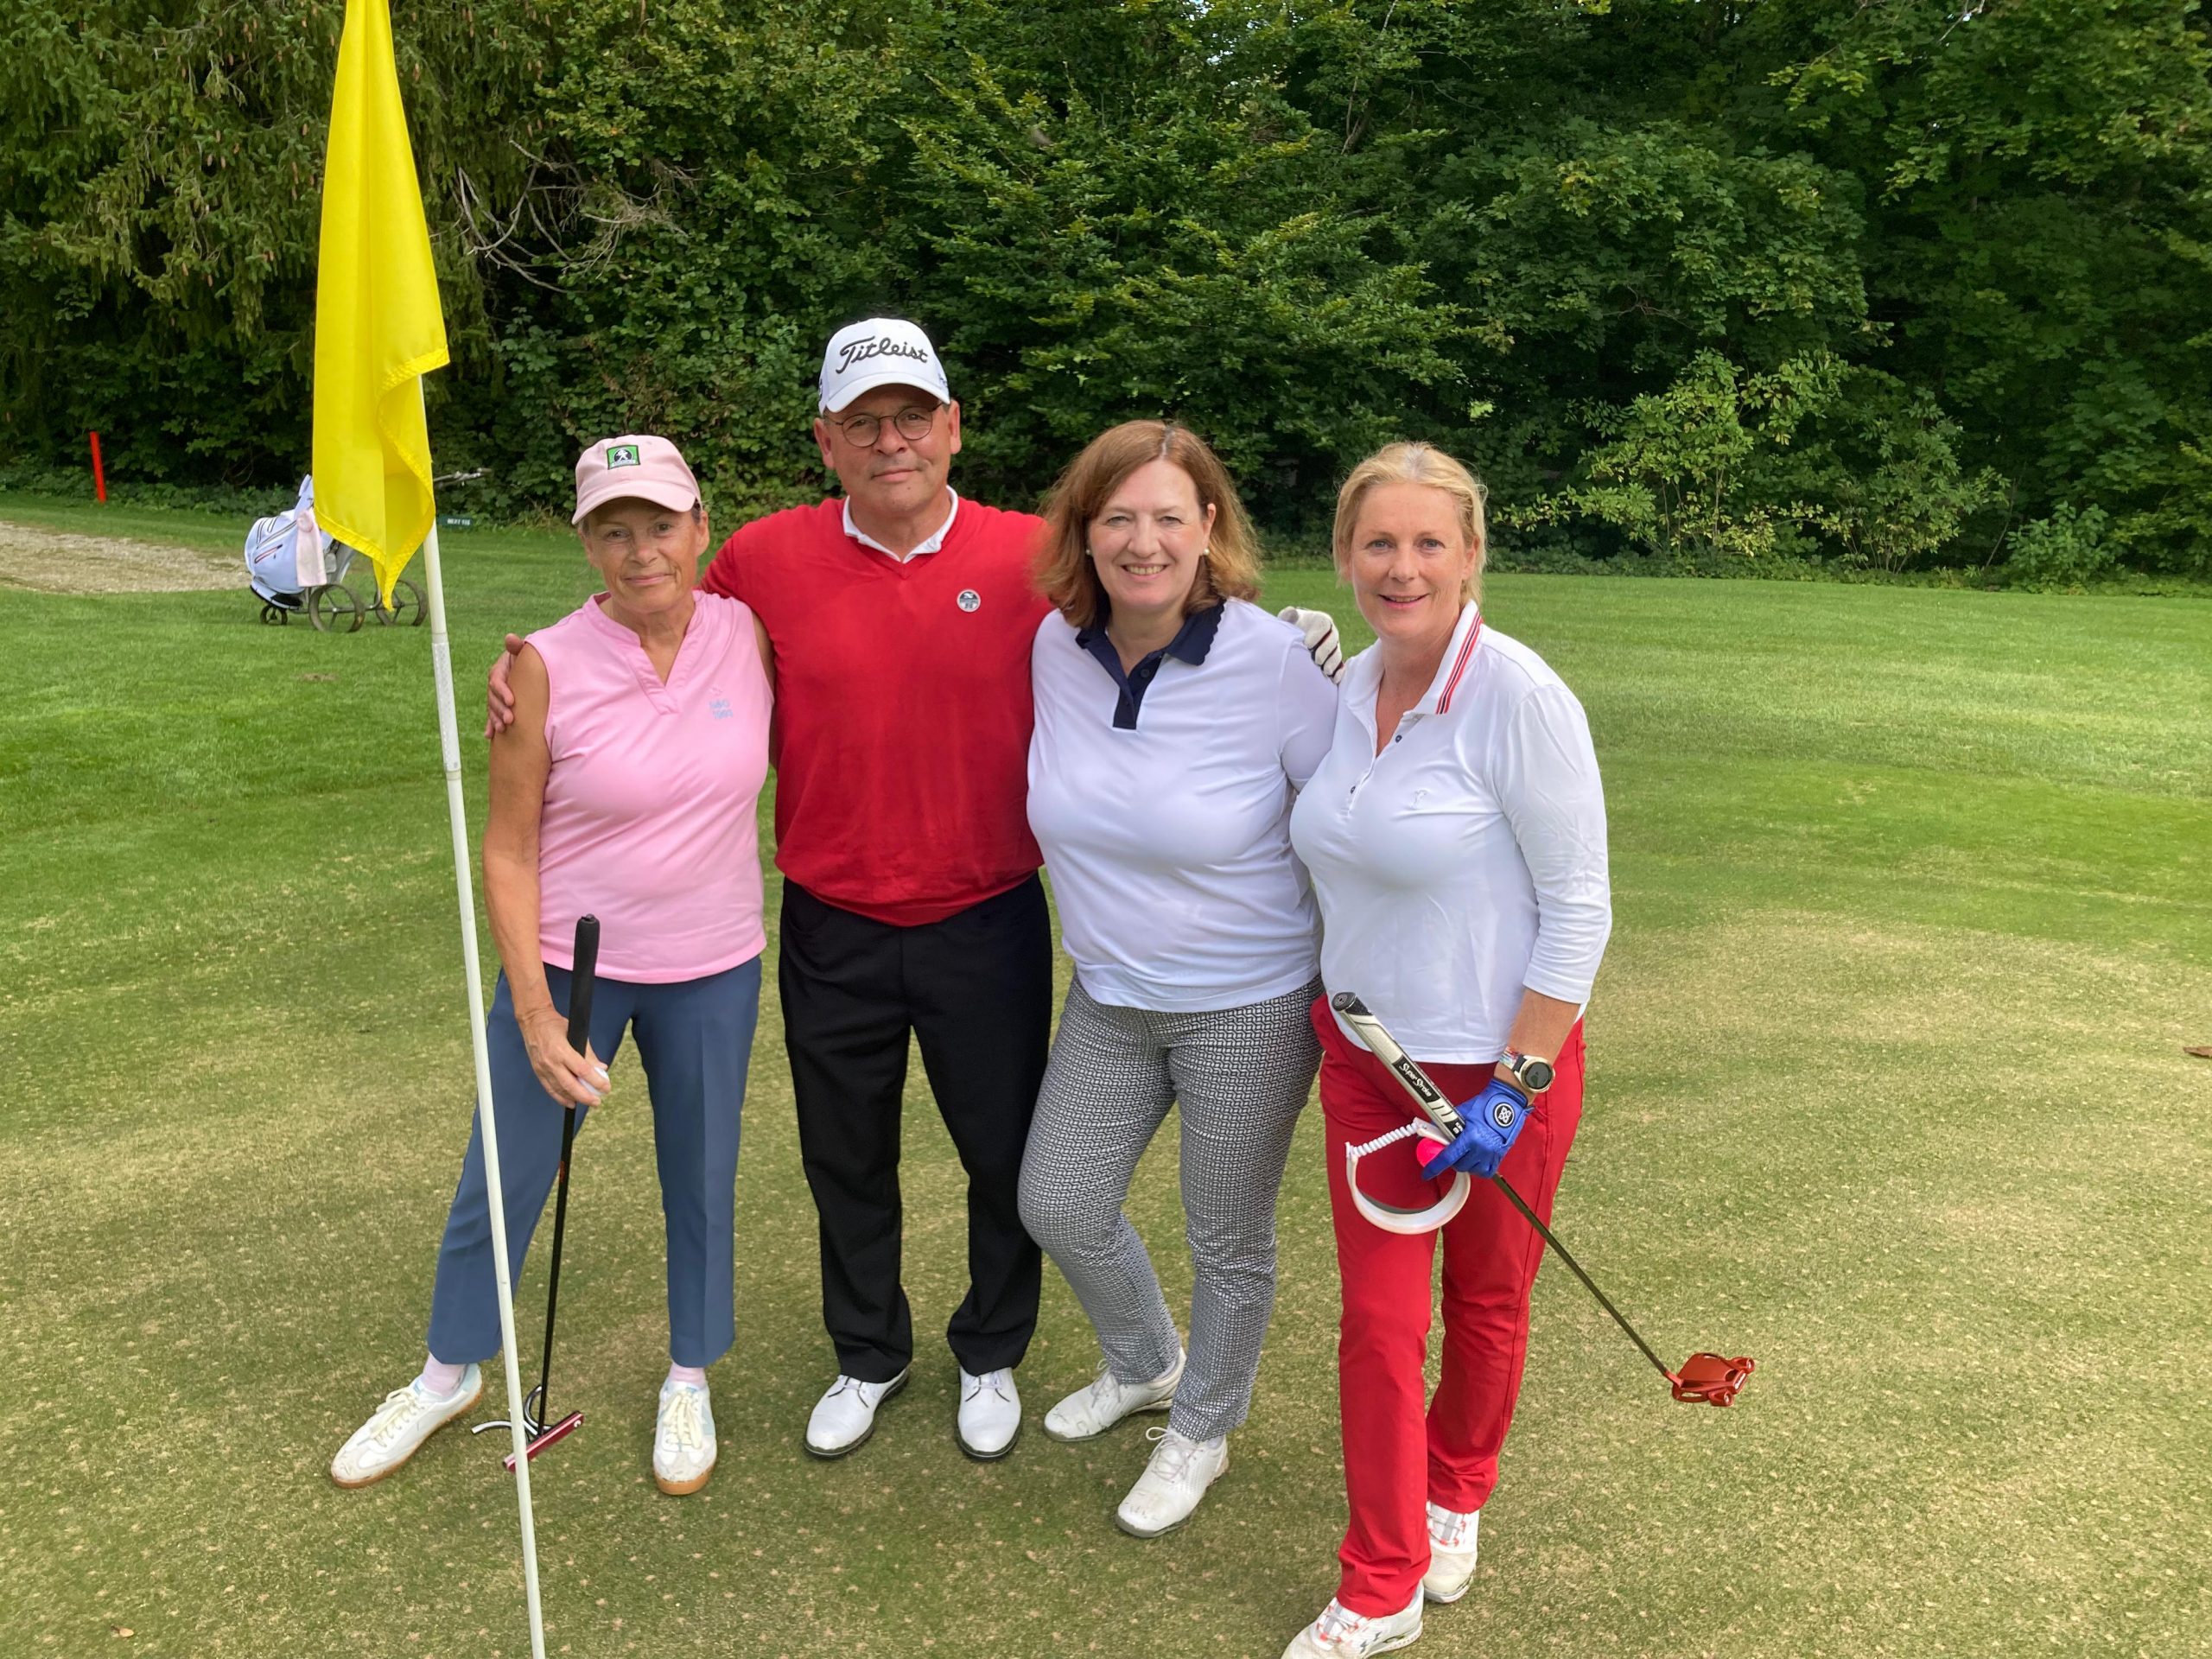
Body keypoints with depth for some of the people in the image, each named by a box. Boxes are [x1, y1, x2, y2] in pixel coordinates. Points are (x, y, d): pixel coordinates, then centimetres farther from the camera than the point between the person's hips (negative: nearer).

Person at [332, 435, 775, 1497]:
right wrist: (534, 1014, -12)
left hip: (712, 972, 2)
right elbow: (509, 850, -9)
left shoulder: (750, 635, -9)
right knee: (500, 1184, 13)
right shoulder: (548, 666, -14)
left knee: (700, 1183, 15)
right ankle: (449, 1375, 40)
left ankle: (689, 1381, 39)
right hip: (566, 966, -1)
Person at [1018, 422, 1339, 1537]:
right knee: (1057, 1205, 16)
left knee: (1228, 1241, 13)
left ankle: (1202, 1429, 42)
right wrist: (1103, 920, 14)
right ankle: (1144, 1365, 47)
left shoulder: (1277, 664, -23)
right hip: (1108, 997, 5)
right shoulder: (1057, 647, -8)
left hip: (1249, 1008, -5)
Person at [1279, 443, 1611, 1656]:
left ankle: (1455, 1493, 46)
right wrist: (1333, 1017, 10)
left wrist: (1514, 1085, -18)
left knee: (1484, 1303, 18)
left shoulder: (1518, 700, -20)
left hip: (1498, 1060, -4)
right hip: (1363, 1052, 4)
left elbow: (1578, 910, -17)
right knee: (1377, 1319, 8)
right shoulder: (1348, 689, -2)